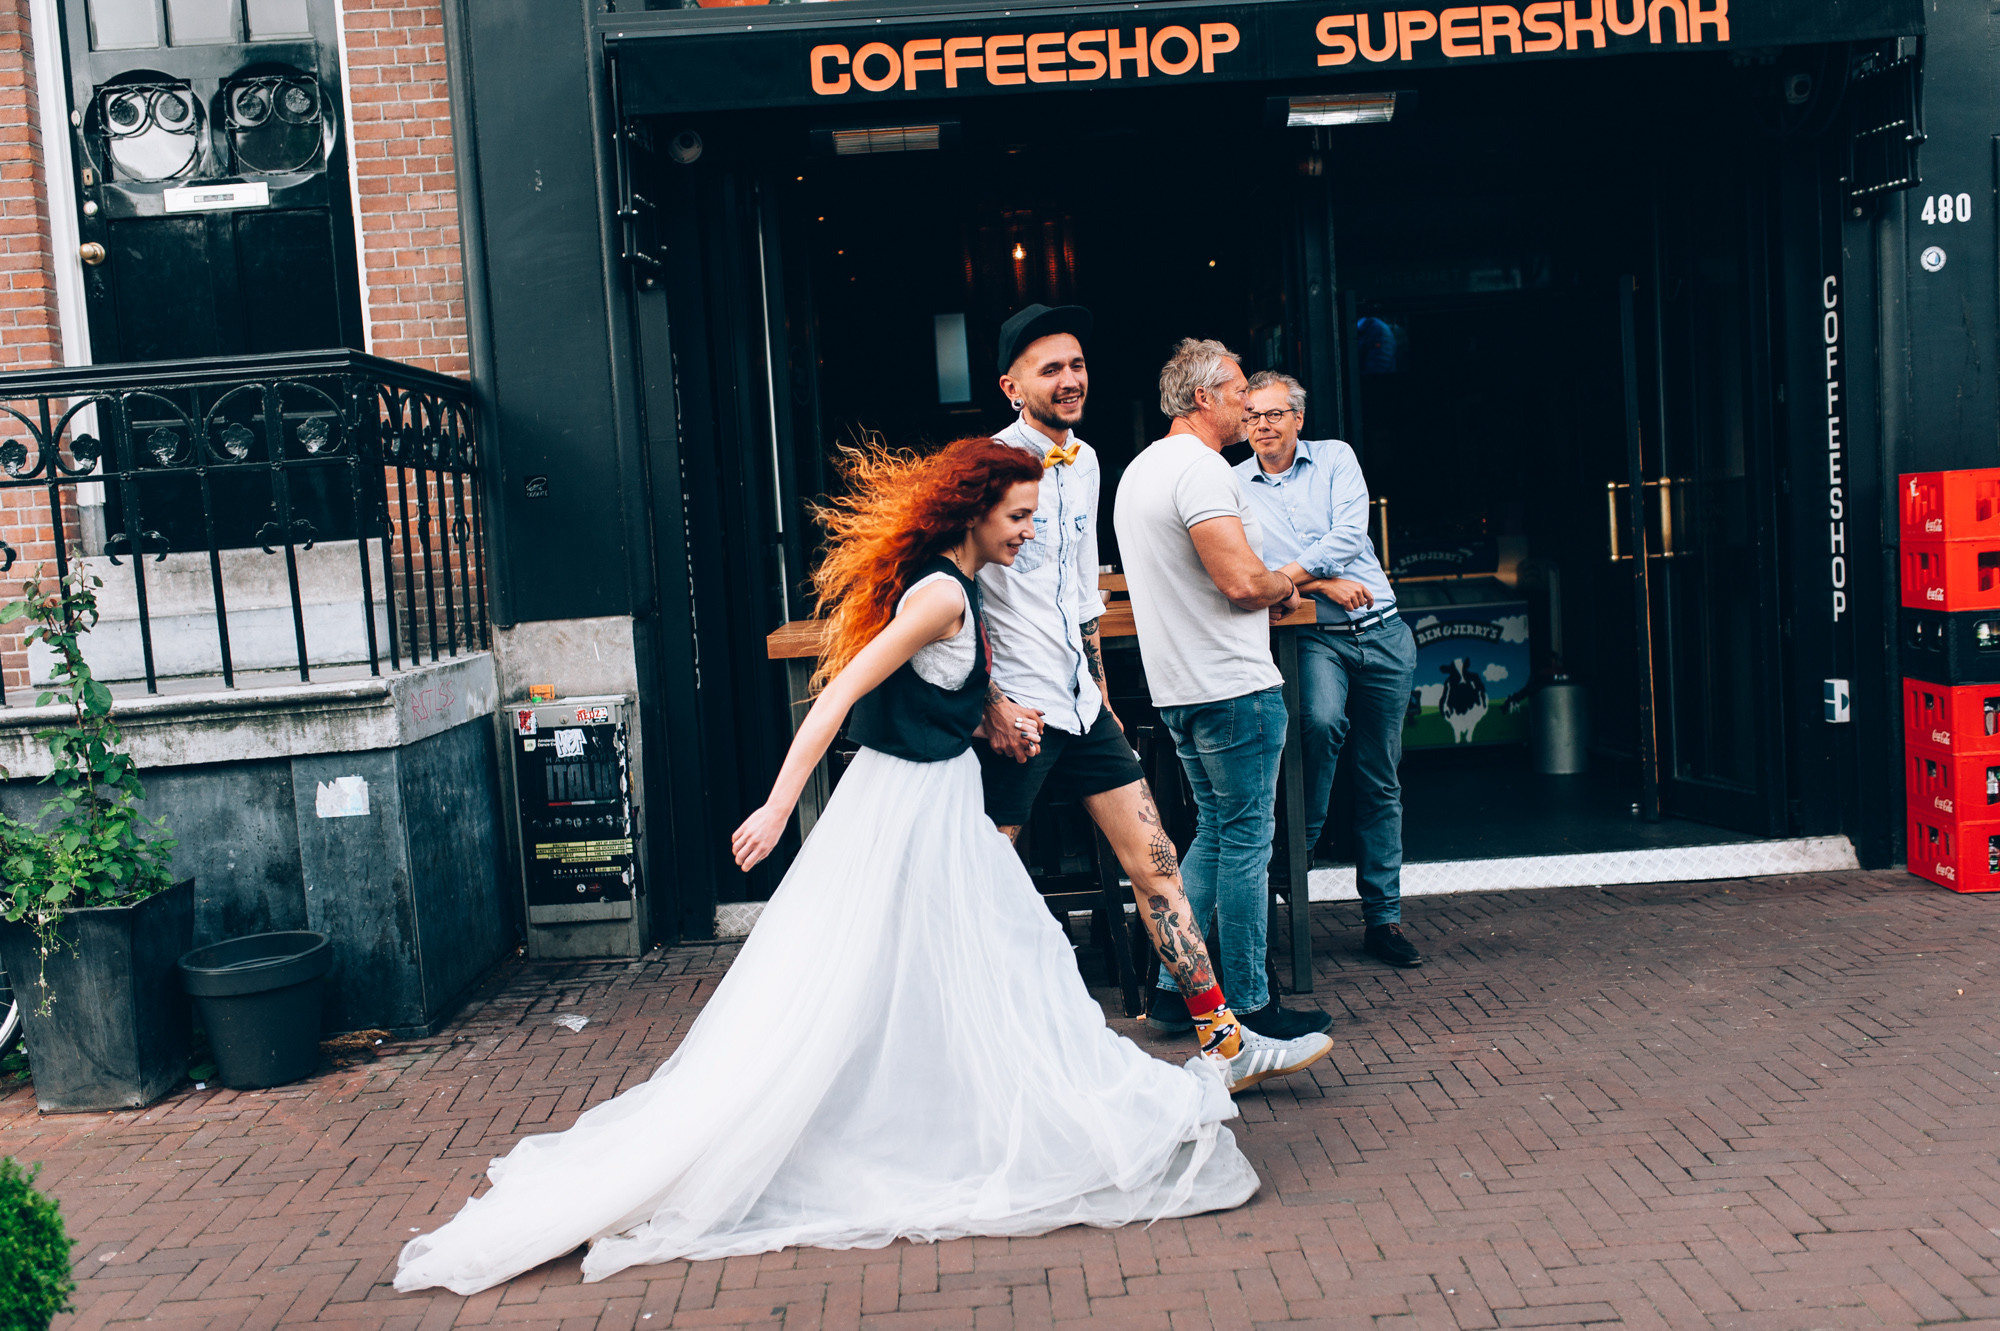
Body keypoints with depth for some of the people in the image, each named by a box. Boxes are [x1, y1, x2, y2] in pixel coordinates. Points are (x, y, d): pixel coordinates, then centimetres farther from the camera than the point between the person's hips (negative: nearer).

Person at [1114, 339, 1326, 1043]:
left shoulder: (1138, 469, 16)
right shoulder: (1201, 467, -16)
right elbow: (1244, 582, -24)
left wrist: (1263, 591, 15)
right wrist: (1286, 588, -2)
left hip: (1179, 688, 10)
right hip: (1233, 686, -10)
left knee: (1215, 832, 17)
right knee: (1246, 838, -1)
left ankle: (1174, 984, 18)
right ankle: (1249, 1006, 7)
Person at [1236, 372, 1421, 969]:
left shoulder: (1336, 458, 7)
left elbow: (1349, 534, -7)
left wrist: (1289, 574, -19)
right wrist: (1323, 583, -12)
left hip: (1383, 633, 2)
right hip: (1316, 637, -1)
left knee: (1381, 783, 5)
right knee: (1322, 721, -35)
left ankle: (1383, 919, 14)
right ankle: (1297, 848, -16)